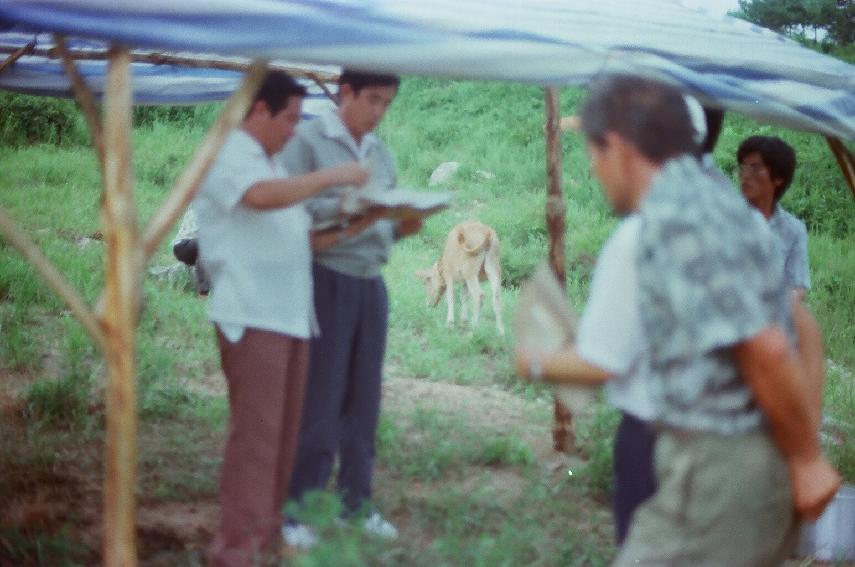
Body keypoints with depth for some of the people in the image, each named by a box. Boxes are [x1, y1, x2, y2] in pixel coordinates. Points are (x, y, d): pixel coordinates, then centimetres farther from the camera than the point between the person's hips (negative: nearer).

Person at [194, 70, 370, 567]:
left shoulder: (270, 163, 23)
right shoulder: (227, 157, -8)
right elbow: (262, 197, -28)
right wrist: (334, 176, -21)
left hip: (291, 315, 10)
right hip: (252, 317, -9)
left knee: (284, 432, 10)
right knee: (256, 433, -10)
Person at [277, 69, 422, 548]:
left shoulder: (381, 152, 15)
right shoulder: (307, 141, -4)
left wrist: (402, 227, -4)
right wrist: (338, 208, -25)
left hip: (372, 283, 6)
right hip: (327, 279, -6)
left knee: (364, 397, 9)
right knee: (320, 397, -4)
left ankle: (356, 502, 20)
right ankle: (299, 507, 6)